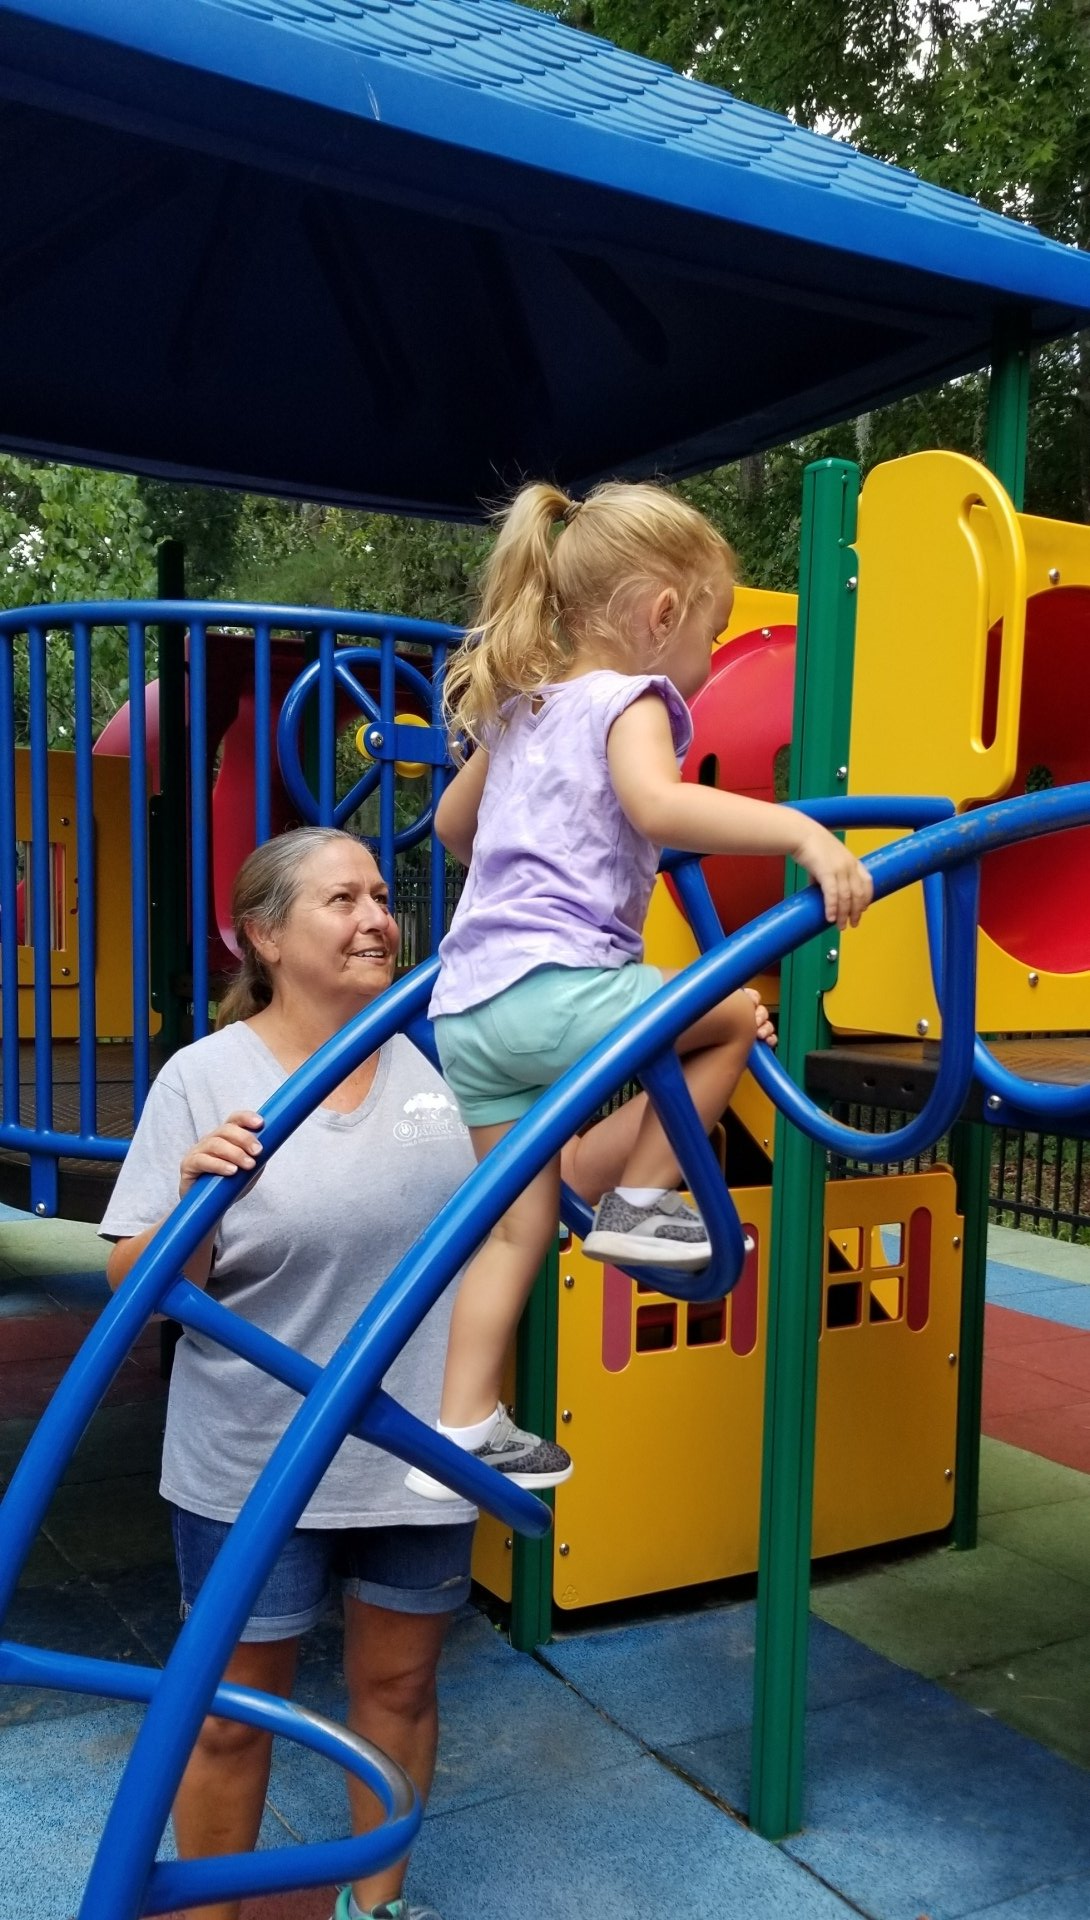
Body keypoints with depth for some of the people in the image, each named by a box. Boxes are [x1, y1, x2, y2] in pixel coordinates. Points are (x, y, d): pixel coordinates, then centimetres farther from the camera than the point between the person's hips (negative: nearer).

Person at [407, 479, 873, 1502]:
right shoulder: (628, 701, -3)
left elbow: (452, 823, 36)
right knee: (734, 1010, 10)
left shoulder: (517, 709, 22)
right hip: (557, 985, -8)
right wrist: (802, 832, -29)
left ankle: (463, 1431, 15)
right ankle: (638, 1200, 12)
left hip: (467, 1000, 8)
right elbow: (658, 804, -26)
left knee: (517, 1222, 13)